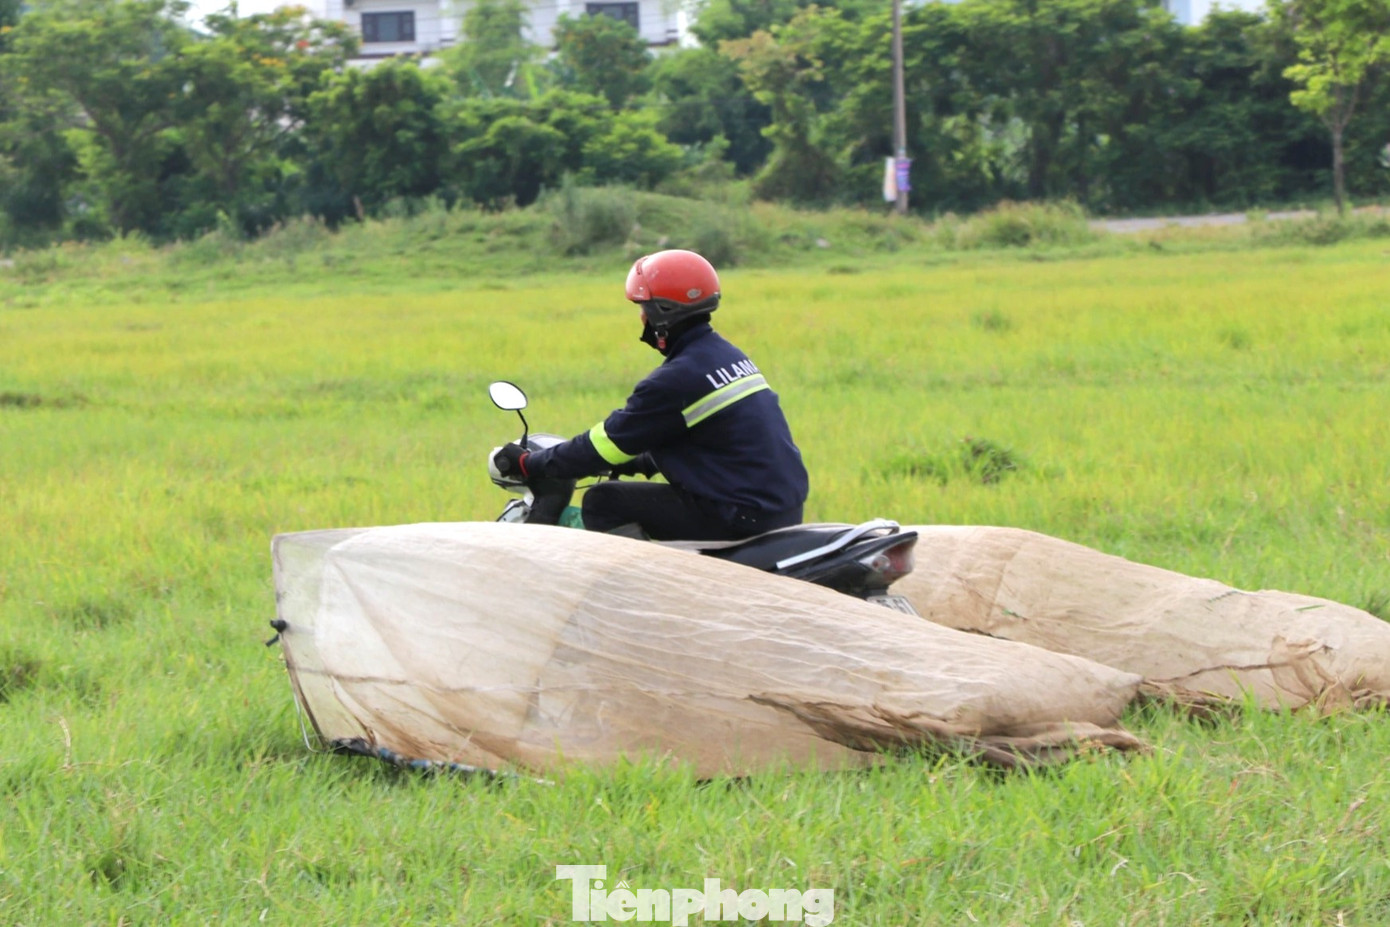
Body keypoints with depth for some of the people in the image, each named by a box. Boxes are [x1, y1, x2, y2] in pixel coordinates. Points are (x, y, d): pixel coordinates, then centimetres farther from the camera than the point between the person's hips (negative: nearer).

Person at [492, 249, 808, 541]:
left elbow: (611, 440, -9)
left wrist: (528, 463, 1)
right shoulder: (728, 355, 14)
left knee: (603, 502, -3)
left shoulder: (679, 376, -15)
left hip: (744, 519, -9)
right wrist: (641, 463, 32)